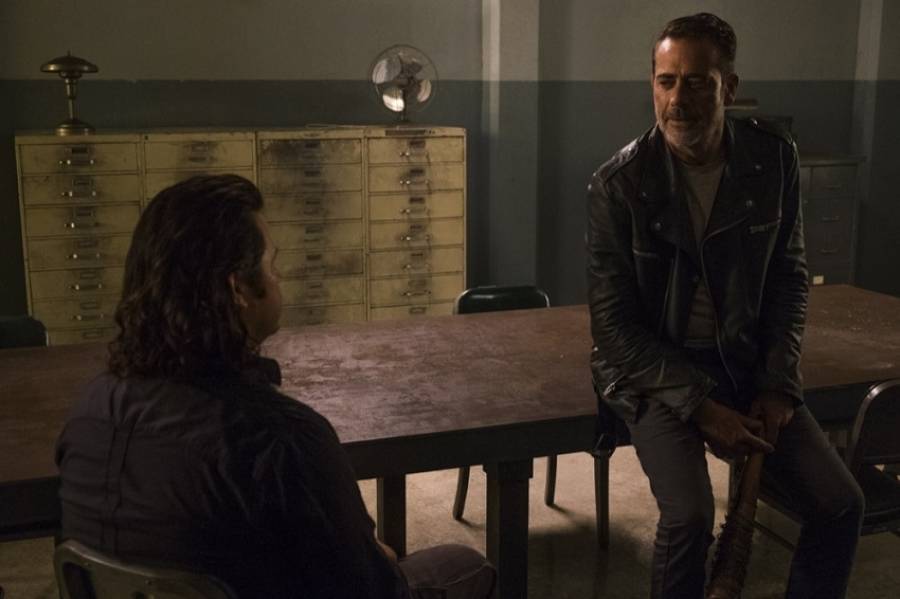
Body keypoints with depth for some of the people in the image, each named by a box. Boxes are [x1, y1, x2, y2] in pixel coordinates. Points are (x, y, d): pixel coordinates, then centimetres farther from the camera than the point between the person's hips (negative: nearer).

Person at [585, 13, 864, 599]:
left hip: (745, 362, 4)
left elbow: (790, 277, 5)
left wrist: (779, 386, -5)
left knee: (840, 504, -7)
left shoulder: (775, 159, -6)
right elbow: (614, 324, -13)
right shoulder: (618, 185, -16)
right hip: (655, 369, -4)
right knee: (690, 516, -26)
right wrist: (700, 405, -18)